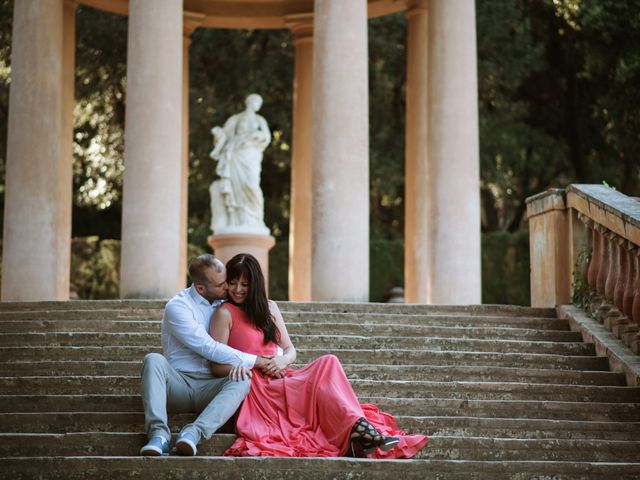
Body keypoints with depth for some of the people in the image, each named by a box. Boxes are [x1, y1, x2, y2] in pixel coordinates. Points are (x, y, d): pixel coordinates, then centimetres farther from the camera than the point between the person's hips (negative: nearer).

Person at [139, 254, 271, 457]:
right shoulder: (177, 306, -7)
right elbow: (208, 348, -16)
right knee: (154, 360, -31)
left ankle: (194, 432, -45)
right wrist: (256, 361, -16)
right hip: (179, 384, -3)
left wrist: (241, 362, -13)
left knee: (242, 379, -29)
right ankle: (158, 434, -45)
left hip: (209, 388, 3)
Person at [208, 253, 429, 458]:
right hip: (257, 388, -5)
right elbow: (218, 367, -7)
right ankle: (361, 432, -37)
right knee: (321, 380, -26)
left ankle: (362, 433, -36)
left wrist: (282, 360, -8)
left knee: (327, 362, -22)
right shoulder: (225, 314, -1)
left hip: (280, 380, 6)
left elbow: (290, 350, 17)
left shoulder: (268, 307, 18)